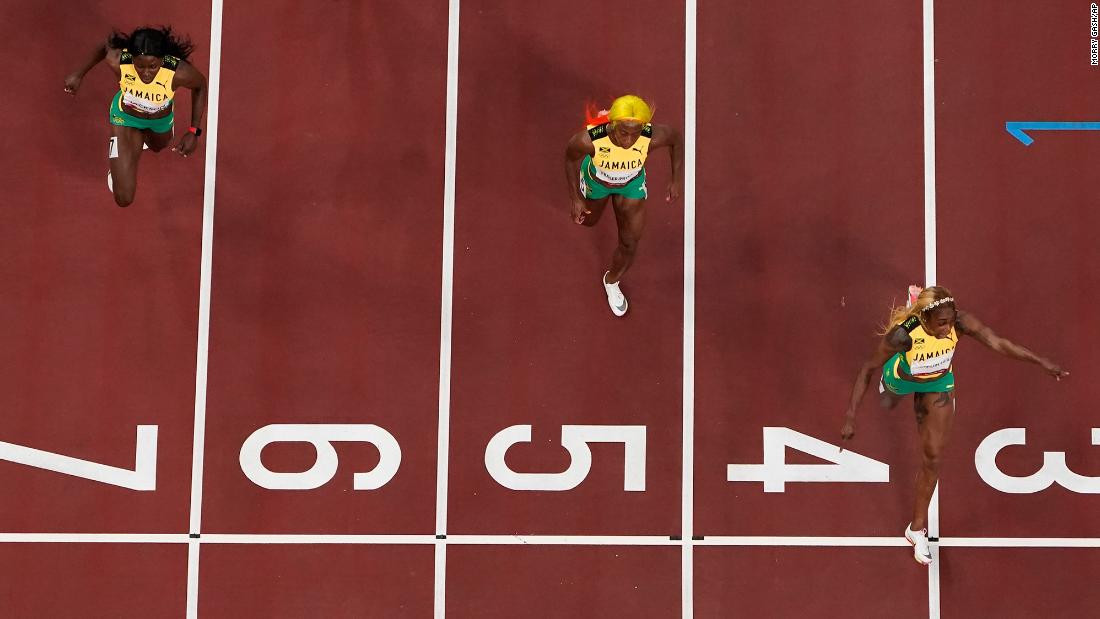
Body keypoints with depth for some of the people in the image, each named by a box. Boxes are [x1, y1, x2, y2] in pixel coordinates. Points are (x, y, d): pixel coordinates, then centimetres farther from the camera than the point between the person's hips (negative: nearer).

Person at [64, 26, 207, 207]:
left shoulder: (179, 72, -41)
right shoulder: (117, 61, -40)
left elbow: (200, 85, -18)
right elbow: (103, 47, -15)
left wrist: (194, 132, -19)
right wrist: (79, 74, -4)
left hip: (161, 119, 2)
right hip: (125, 116, -1)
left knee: (157, 146, 39)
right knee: (124, 199, -3)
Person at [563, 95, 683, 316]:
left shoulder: (653, 138, -42)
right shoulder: (589, 140, -45)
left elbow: (676, 139, -16)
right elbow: (571, 157, -20)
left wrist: (677, 180, -10)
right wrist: (576, 198, -13)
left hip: (632, 182, 0)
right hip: (596, 178, 0)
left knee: (630, 244, 10)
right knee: (588, 220, 30)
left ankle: (612, 281, 43)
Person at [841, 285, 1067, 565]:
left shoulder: (960, 322, -37)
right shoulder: (903, 334, -44)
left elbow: (999, 343, -24)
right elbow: (867, 369, -33)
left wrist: (1042, 363, -22)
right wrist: (850, 416, -36)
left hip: (938, 382, 1)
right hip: (902, 377, -1)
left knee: (933, 456, 2)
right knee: (888, 403, 37)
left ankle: (918, 527, 20)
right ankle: (889, 390, 78)